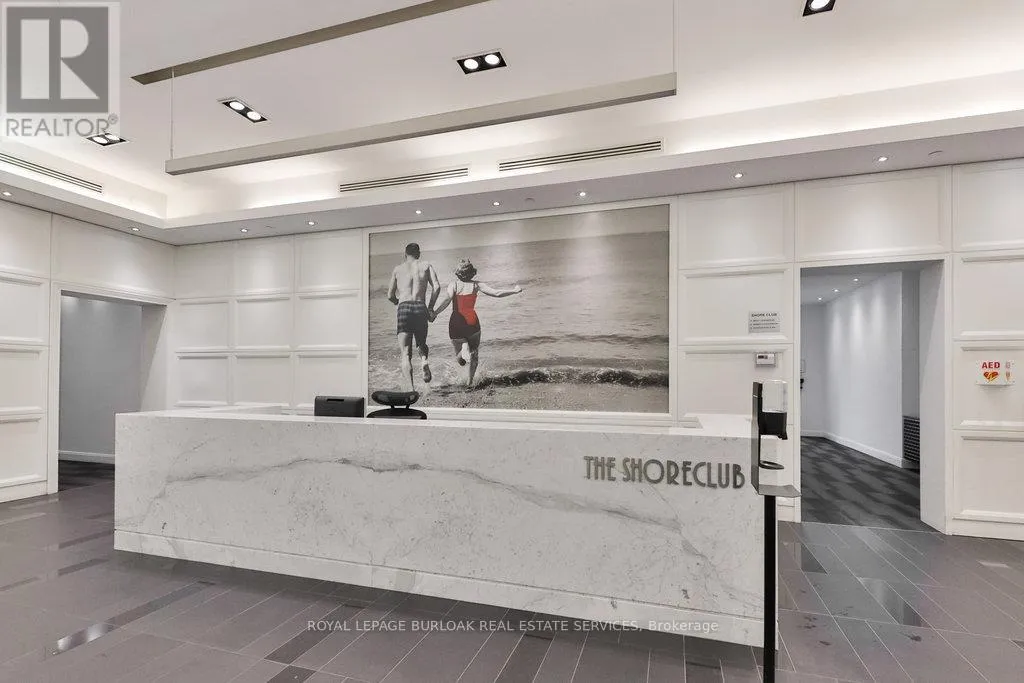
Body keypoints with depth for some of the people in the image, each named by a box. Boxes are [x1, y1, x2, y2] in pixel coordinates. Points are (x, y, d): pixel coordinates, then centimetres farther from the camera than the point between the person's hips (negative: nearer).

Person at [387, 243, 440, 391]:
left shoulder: (397, 269, 18)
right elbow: (437, 287, 1)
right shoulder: (426, 265, 16)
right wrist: (430, 307, 10)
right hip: (420, 307, 1)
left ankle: (411, 388, -19)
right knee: (421, 344, 24)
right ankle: (425, 362, -9)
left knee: (405, 352, -2)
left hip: (404, 308, -1)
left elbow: (390, 296, 18)